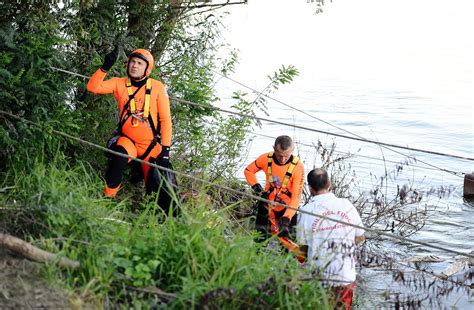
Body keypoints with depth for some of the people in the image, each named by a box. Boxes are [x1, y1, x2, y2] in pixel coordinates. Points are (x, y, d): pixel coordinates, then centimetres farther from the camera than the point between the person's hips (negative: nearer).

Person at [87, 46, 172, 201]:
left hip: (150, 144, 0)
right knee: (119, 157, -33)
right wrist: (105, 67, -23)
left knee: (155, 186, -7)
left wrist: (165, 149, -10)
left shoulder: (157, 87, -4)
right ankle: (107, 197, -16)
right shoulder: (119, 83, 2)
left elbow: (165, 120, -3)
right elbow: (93, 87, -10)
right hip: (127, 140, 0)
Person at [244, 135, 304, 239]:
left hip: (287, 208, -2)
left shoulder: (297, 167, -22)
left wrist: (286, 218, -34)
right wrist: (256, 186, -11)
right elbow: (248, 171, 6)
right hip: (266, 204, 3)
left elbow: (296, 196, -23)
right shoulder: (266, 159, -14)